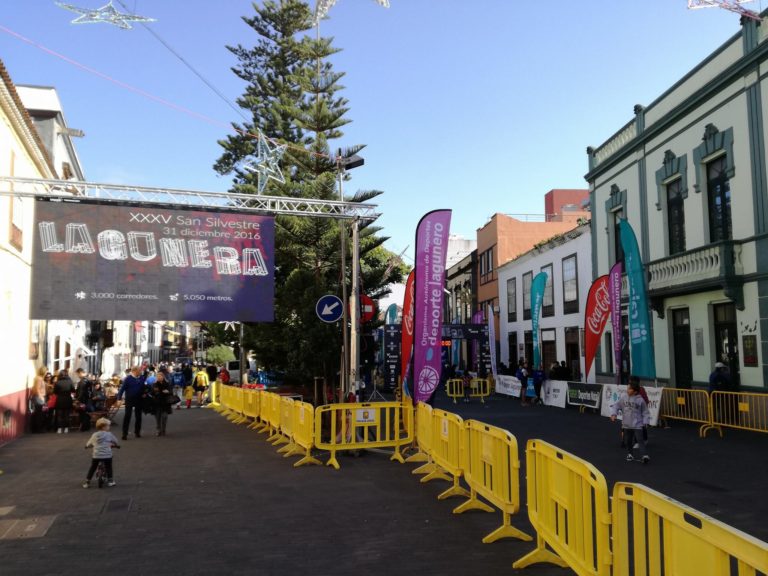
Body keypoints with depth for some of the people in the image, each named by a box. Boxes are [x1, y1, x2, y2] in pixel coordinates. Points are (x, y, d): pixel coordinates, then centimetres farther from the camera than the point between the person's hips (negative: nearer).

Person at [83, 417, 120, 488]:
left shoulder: (94, 435, 7)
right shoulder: (109, 434, 0)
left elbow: (88, 444, 16)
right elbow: (116, 442, 11)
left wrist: (87, 446, 39)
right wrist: (117, 445, 33)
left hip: (96, 456, 2)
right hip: (107, 455, -2)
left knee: (92, 468, 18)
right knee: (109, 467, 18)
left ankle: (87, 482, 20)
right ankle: (110, 480, 17)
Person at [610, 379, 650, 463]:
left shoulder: (640, 400, -9)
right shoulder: (623, 397, -3)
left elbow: (645, 412, -1)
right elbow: (616, 406, 5)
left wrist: (645, 421, -8)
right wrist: (614, 414, -10)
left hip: (637, 424, -4)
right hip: (626, 424, 4)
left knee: (640, 440, -14)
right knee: (627, 441, 14)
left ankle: (644, 455, -19)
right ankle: (630, 454, 32)